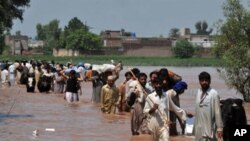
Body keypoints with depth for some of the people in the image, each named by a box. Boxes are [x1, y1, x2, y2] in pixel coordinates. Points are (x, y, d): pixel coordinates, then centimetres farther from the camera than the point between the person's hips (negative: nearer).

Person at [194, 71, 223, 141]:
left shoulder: (214, 94, -10)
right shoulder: (198, 92, 8)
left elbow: (217, 112, -10)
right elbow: (197, 110, 12)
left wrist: (219, 128, -11)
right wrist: (195, 126, 13)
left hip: (209, 127, -6)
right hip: (199, 128, 6)